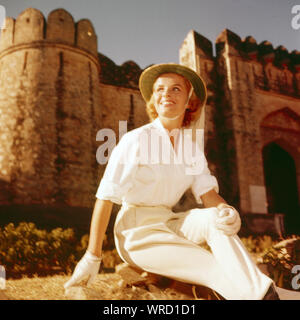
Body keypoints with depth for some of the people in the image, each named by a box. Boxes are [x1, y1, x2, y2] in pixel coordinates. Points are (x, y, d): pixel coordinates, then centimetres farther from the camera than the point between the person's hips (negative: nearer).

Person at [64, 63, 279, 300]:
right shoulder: (135, 140, -12)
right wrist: (92, 257, -13)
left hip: (169, 225, 5)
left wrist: (228, 212, -27)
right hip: (136, 232, -5)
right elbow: (105, 198, -13)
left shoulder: (192, 147, 7)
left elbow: (207, 192, -2)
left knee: (215, 218, -25)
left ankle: (264, 292, -35)